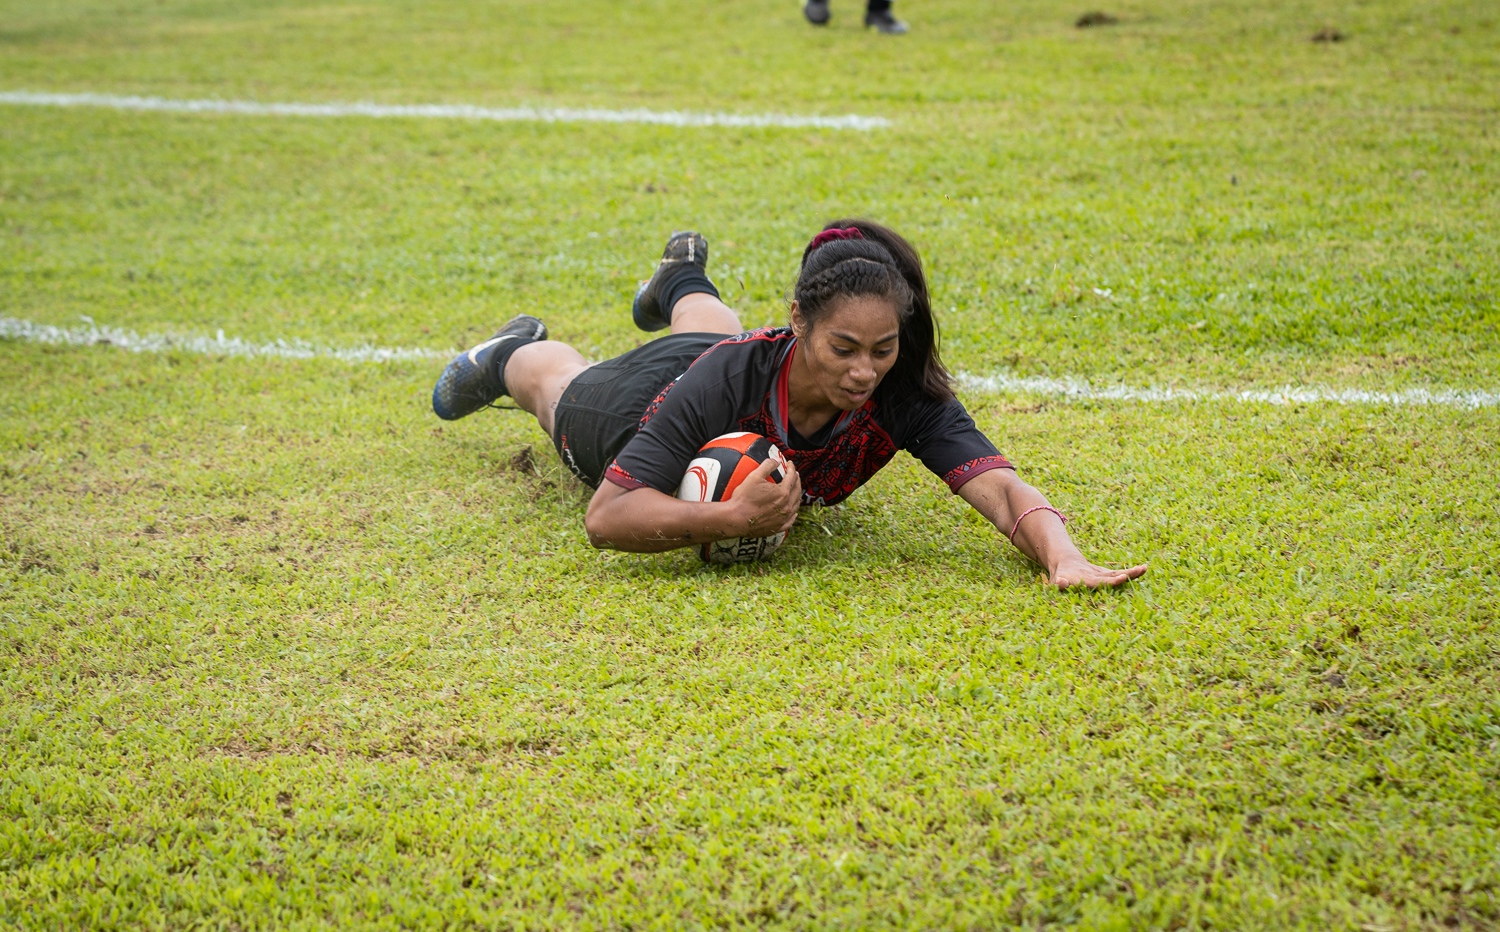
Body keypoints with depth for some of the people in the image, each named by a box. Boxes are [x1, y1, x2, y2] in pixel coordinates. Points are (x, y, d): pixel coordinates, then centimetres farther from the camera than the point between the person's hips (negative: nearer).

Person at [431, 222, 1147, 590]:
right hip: (642, 401, -3)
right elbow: (606, 518, -51)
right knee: (559, 380, 35)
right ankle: (512, 354, 66)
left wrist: (1063, 559, -74)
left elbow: (1001, 488, -54)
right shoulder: (725, 380, -50)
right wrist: (734, 519, -64)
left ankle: (681, 287, 74)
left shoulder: (905, 396, -44)